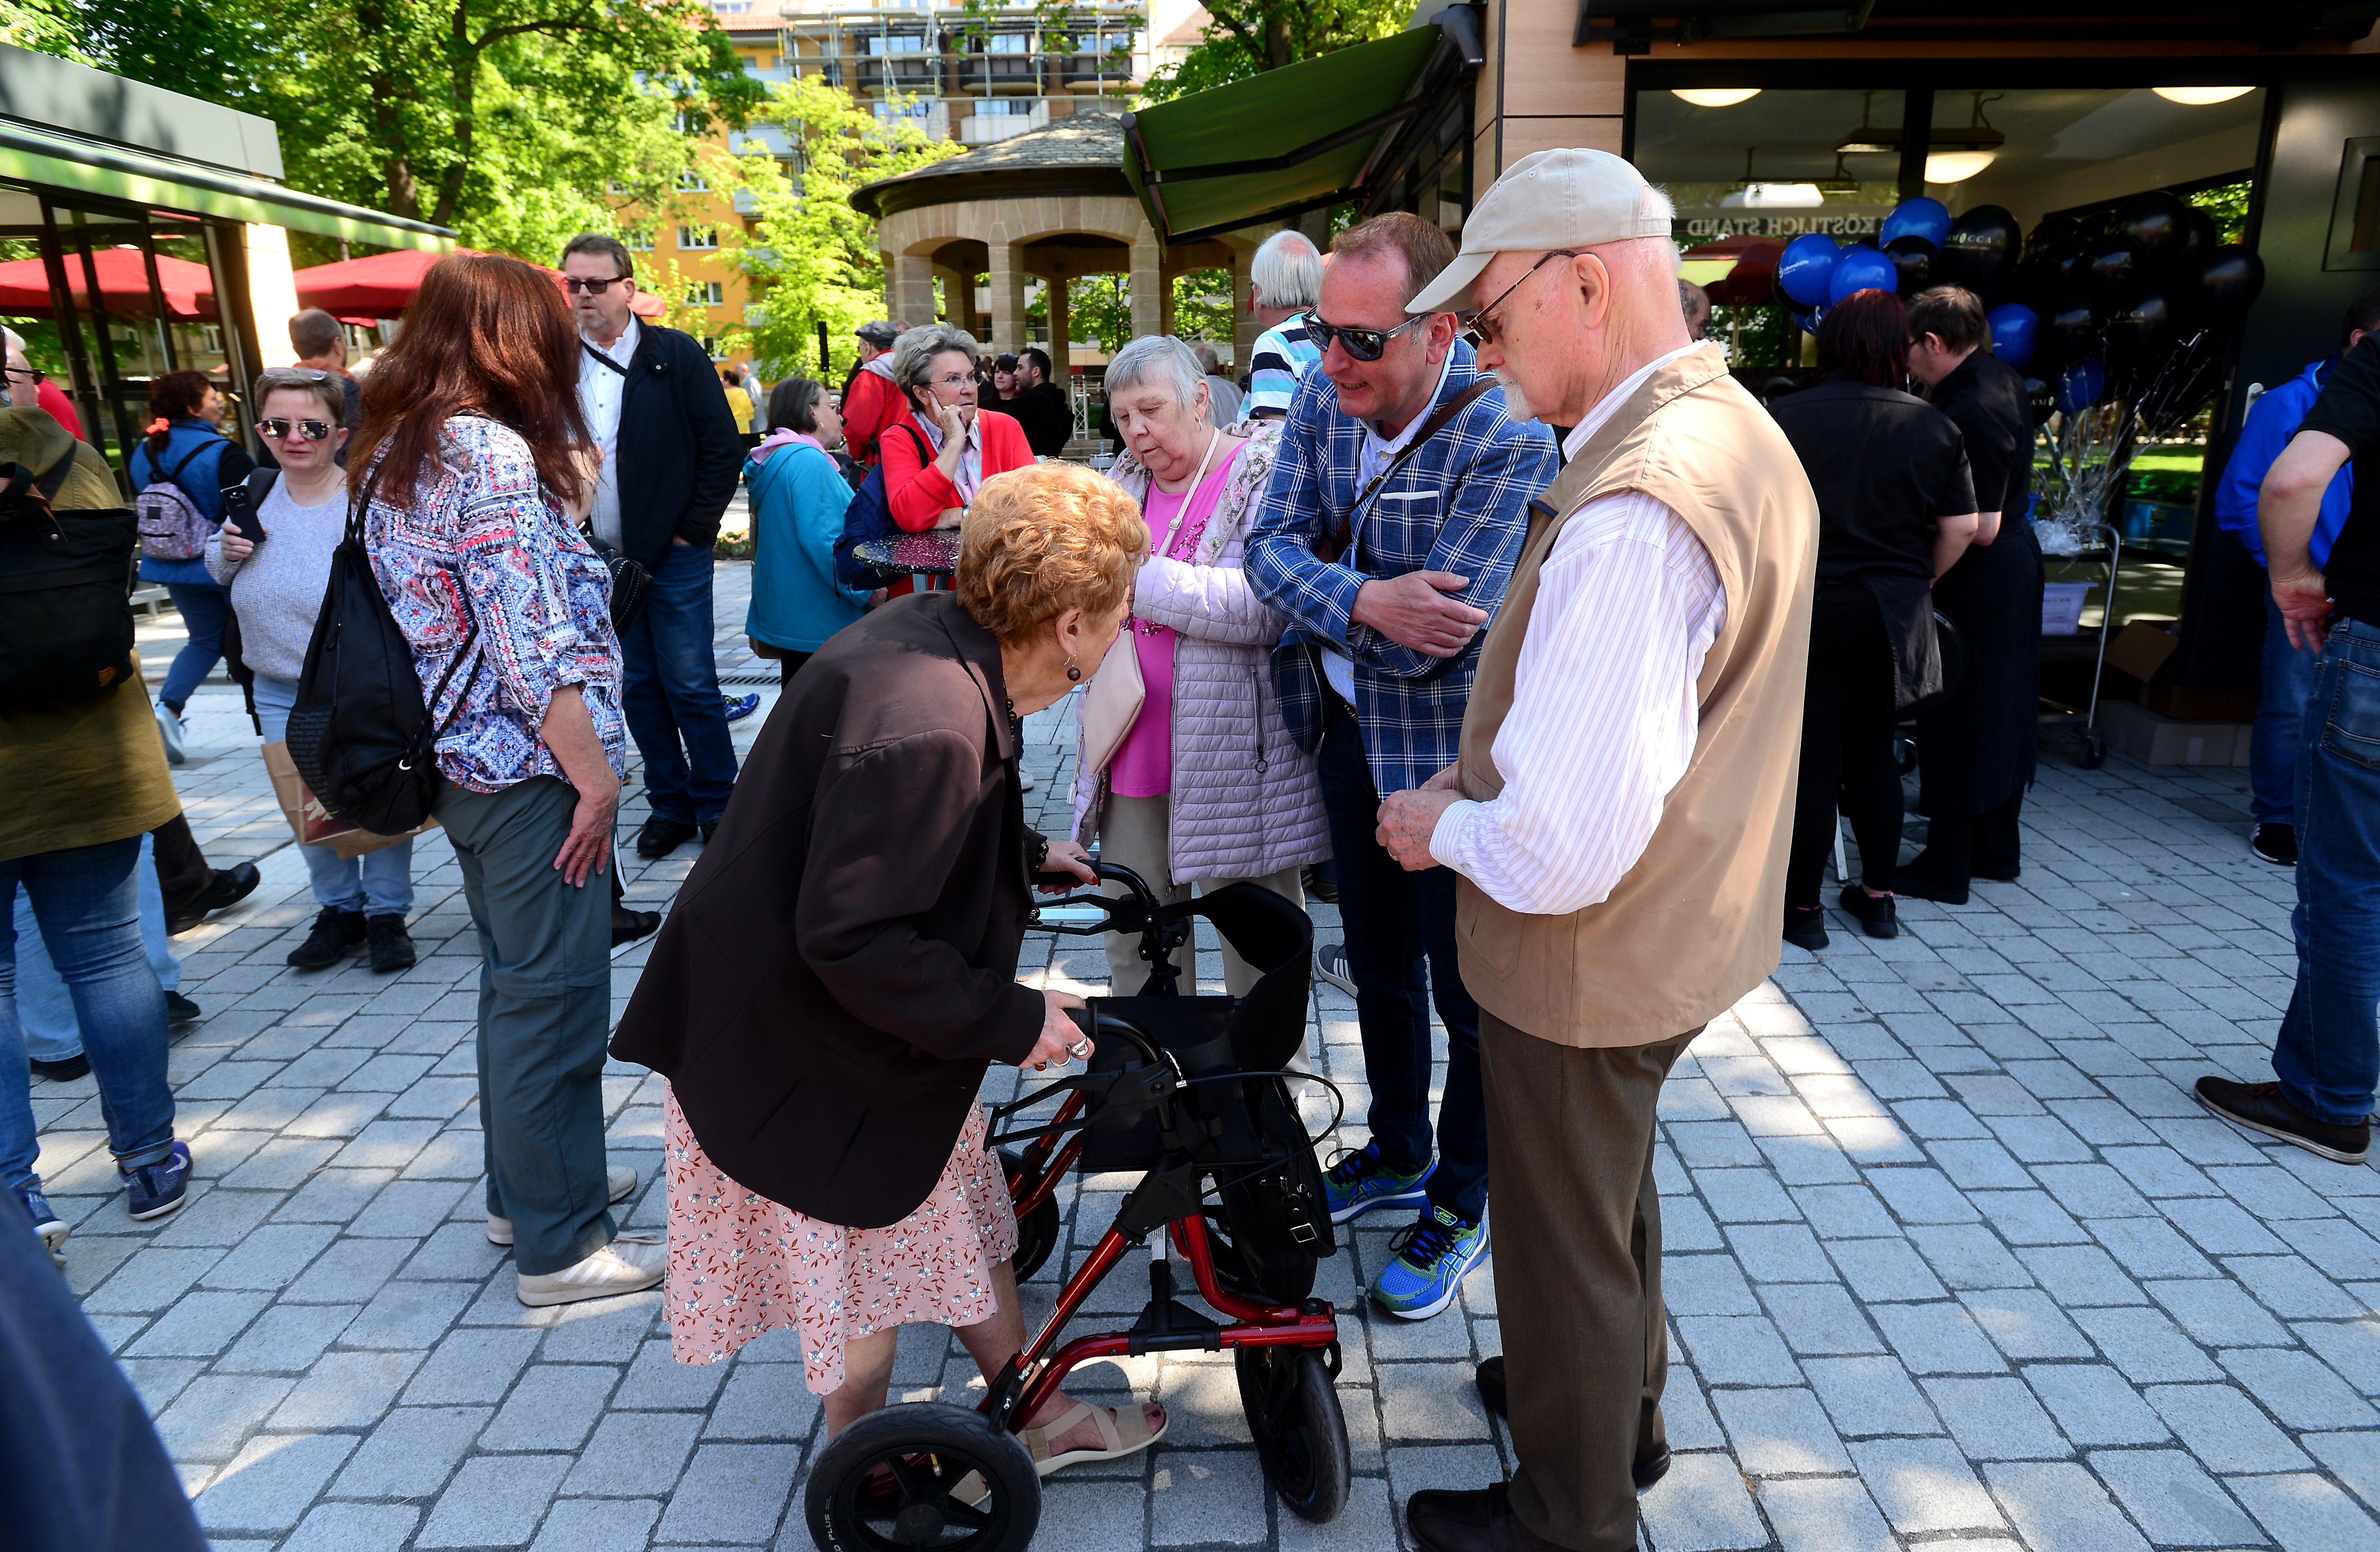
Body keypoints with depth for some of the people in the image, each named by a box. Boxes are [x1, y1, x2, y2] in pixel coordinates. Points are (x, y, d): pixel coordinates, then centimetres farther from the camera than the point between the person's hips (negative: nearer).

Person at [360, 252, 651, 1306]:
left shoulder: (394, 454, 11)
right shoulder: (491, 450, -18)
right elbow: (529, 637, -22)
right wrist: (594, 774, -17)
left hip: (461, 761, 10)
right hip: (530, 766, -10)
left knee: (515, 980, 21)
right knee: (554, 995, 0)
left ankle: (527, 1186, 37)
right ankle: (559, 1247, 13)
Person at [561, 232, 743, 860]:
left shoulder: (676, 354, -2)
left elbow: (724, 448, -4)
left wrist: (693, 531, -8)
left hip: (673, 556, -4)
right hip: (600, 561, 4)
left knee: (691, 686, -1)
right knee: (638, 688, 10)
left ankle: (717, 806, 13)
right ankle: (670, 805, 22)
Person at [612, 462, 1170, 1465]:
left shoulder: (935, 630, -6)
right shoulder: (925, 725, -37)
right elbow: (852, 940, -34)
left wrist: (1027, 855, 19)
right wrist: (1010, 1019, -25)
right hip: (807, 1054, -9)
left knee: (959, 1206, 20)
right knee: (866, 1259, 12)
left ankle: (1042, 1420, 39)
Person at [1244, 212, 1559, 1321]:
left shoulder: (1508, 438, -25)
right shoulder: (1324, 398, -4)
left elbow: (1441, 633, -29)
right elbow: (1271, 547, -8)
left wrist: (1317, 592, -17)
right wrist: (1363, 602, -28)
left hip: (1453, 751, -6)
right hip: (1351, 729, 7)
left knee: (1471, 994, 9)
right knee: (1381, 964, 22)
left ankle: (1461, 1204, 32)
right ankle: (1398, 1153, 45)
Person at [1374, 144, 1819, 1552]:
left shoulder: (1631, 517, -32)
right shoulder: (1744, 435, 1)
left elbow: (1564, 852, -35)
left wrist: (1445, 826, -15)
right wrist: (1483, 780, 9)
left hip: (1589, 959, -9)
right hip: (1688, 926, 10)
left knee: (1566, 1243, 14)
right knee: (1616, 1191, 30)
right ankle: (1623, 1406, 56)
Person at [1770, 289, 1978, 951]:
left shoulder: (1788, 417, -8)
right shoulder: (1934, 427, 1)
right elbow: (1960, 527, 0)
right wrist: (1919, 582, 15)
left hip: (1808, 608, -3)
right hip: (1892, 616, 3)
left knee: (1813, 758, 3)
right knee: (1873, 750, 15)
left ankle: (1801, 906, 11)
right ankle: (1878, 895, 24)